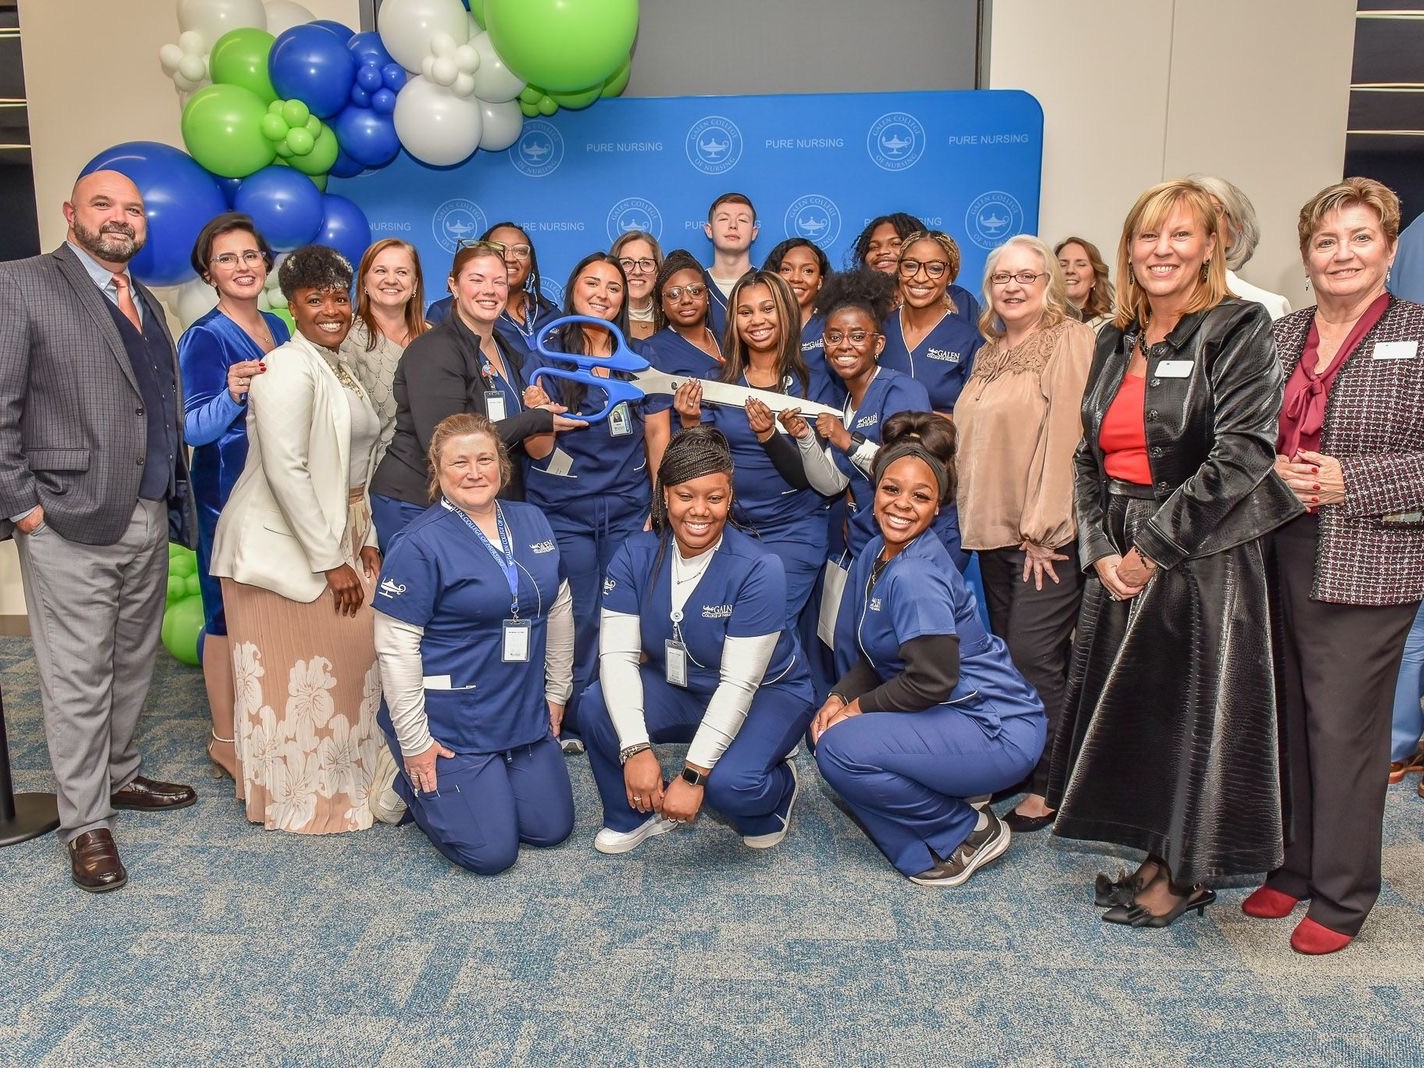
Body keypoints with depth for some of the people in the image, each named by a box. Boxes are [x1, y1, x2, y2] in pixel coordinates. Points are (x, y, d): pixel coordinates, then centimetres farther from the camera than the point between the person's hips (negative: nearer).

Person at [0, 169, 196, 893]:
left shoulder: (145, 303, 16)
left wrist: (175, 501, 10)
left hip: (150, 519, 7)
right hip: (70, 526, -6)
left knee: (133, 663, 16)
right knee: (79, 679, 2)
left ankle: (121, 775, 33)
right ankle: (85, 823, 14)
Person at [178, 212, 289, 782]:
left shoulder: (277, 328, 8)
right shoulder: (204, 338, -12)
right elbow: (193, 428, -19)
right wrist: (231, 396, -35)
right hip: (228, 493, -7)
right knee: (229, 612, 1)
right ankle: (225, 739, 13)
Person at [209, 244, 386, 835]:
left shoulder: (341, 369, 12)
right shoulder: (289, 369, -16)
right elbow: (285, 471, -22)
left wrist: (365, 539, 7)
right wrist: (329, 561, -19)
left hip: (336, 540, 9)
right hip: (284, 546, -8)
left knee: (347, 662, 12)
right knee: (295, 674, 2)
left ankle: (340, 781, 28)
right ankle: (302, 797, 18)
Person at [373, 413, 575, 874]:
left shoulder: (532, 522, 4)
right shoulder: (420, 545, -15)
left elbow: (559, 609, 12)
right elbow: (395, 647, -15)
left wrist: (556, 692, 12)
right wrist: (414, 742, -14)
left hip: (526, 713, 6)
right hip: (449, 723, -6)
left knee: (551, 828, 9)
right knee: (492, 851, -4)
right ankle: (412, 783, 20)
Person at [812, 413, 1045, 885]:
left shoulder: (916, 576, -23)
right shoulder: (876, 553, 5)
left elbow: (933, 679, -24)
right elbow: (870, 655, 11)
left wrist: (859, 706, -10)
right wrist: (839, 698, -6)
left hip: (997, 731, -9)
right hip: (951, 717, 9)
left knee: (839, 748, -21)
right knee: (831, 730, 7)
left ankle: (970, 832, -2)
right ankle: (923, 852, 13)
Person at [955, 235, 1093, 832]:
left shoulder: (1071, 342, -8)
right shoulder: (989, 354, 17)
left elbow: (1066, 437, -16)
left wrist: (1043, 528, -18)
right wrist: (973, 515, 15)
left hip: (1047, 533, -8)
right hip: (993, 529, 8)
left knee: (1035, 658, -7)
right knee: (1006, 654, 13)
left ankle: (1048, 787, 5)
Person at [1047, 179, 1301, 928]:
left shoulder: (1238, 330, -8)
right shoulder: (1115, 341, 11)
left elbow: (1241, 454, -18)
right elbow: (1089, 455, 10)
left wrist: (1155, 545, -16)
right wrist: (1100, 549, -3)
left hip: (1202, 557, -6)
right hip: (1119, 558, 6)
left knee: (1192, 710, 2)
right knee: (1128, 708, 11)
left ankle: (1185, 876, 21)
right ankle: (1156, 858, 29)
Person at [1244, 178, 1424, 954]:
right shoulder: (1280, 335, 11)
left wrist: (1350, 481, -16)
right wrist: (1268, 473, -5)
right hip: (1278, 555, 4)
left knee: (1344, 728, 2)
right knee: (1285, 719, 12)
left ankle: (1341, 897, 19)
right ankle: (1292, 867, 29)